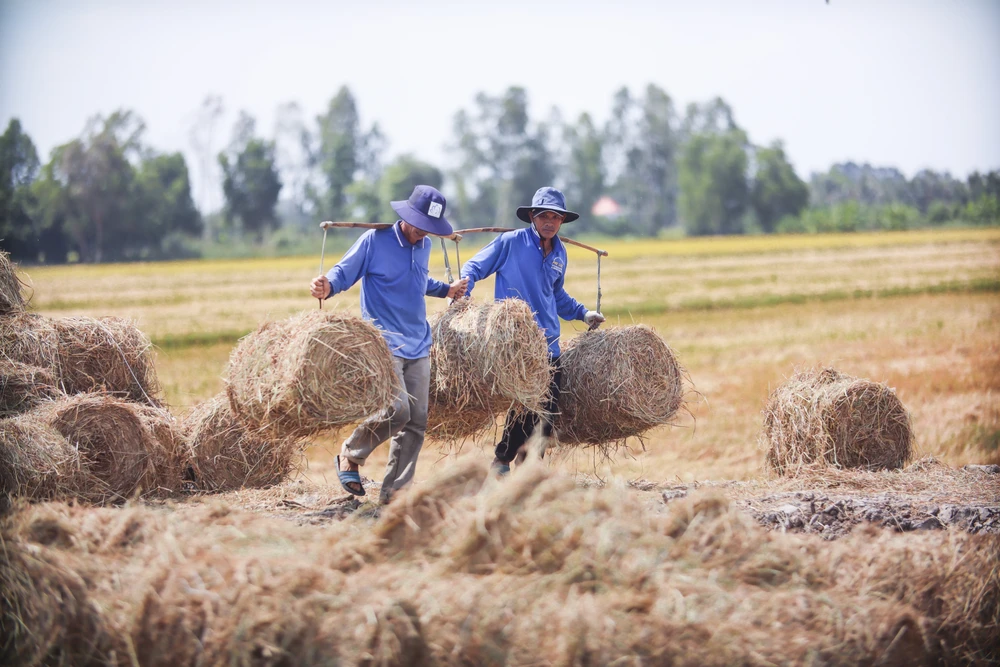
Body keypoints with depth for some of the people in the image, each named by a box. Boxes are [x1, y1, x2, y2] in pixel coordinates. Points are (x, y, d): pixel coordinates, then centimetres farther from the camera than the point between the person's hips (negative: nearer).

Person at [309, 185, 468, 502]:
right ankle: (350, 456, 5)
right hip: (384, 343, -7)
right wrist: (326, 288, -26)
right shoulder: (375, 240, -7)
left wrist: (447, 290, 26)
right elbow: (343, 273, -6)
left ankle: (394, 491, 9)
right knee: (397, 410, -21)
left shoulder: (424, 246, 14)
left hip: (418, 347, 7)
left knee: (416, 422, 2)